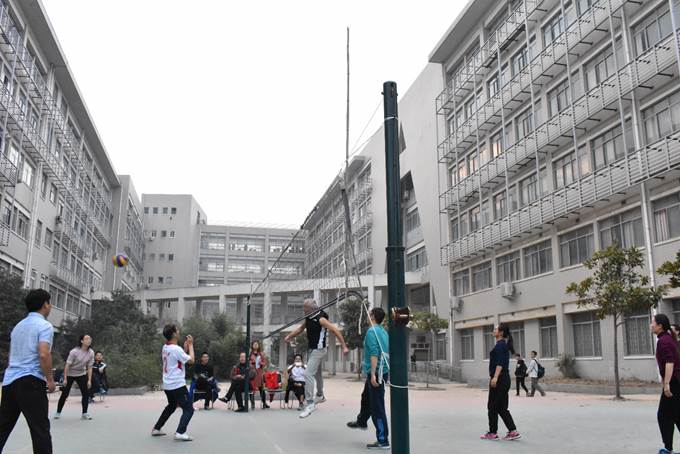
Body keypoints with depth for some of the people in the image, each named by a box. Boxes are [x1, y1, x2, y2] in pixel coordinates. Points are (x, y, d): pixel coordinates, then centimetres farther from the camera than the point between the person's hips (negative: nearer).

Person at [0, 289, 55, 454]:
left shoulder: (18, 326, 17)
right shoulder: (44, 326, -9)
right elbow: (43, 354, -20)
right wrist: (50, 379, -11)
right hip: (31, 381, -8)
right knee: (40, 428, -6)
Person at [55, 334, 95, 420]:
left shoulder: (91, 353, -12)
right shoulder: (74, 352, -24)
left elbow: (89, 367, -5)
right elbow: (67, 365, -18)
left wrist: (89, 380, -8)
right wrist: (65, 379, -18)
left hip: (82, 375, 3)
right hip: (70, 374, -3)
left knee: (86, 393, -6)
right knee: (65, 394, 2)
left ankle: (84, 413, 3)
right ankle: (58, 412, 21)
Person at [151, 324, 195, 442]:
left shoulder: (165, 348, 8)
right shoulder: (176, 349, -19)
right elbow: (191, 360, -12)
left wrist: (185, 348, 13)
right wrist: (190, 345, -4)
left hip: (167, 385, 9)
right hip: (177, 385, -9)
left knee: (171, 406, 28)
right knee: (189, 409, -4)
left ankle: (156, 429, 32)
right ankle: (180, 433, -17)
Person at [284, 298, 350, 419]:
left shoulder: (320, 319, -20)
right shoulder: (308, 318, 5)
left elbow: (336, 330, -21)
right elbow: (300, 329, 23)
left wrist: (344, 347, -23)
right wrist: (289, 337, 16)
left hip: (318, 350, -9)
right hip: (311, 349, 9)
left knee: (308, 374, -17)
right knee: (316, 373, 23)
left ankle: (310, 403, -16)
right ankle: (320, 396, 42)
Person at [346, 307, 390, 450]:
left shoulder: (372, 331, -16)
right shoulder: (383, 331, 12)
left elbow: (374, 354, -24)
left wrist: (373, 374, -26)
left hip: (376, 372, -10)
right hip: (382, 370, 10)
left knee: (377, 406, -5)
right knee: (366, 397, 29)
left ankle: (383, 441, -1)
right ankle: (361, 421, 50)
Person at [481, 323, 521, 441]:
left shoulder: (500, 344, -13)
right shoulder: (504, 344, 16)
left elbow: (500, 363, -24)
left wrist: (495, 377, -32)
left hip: (500, 379, -10)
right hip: (504, 379, 10)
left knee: (492, 406, 2)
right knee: (501, 407, 11)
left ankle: (493, 433, 10)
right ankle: (513, 431, 6)